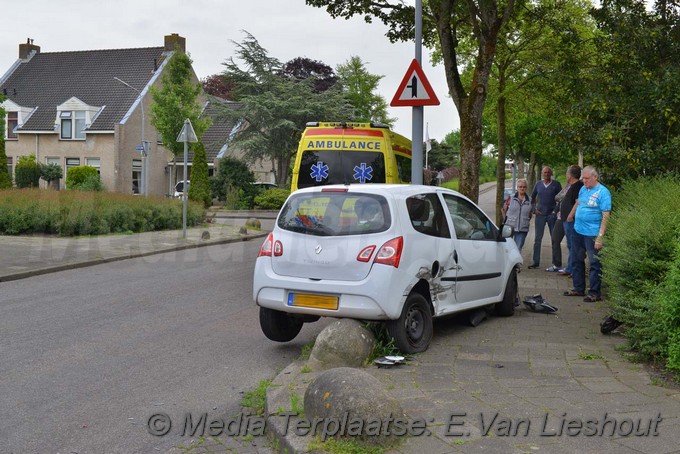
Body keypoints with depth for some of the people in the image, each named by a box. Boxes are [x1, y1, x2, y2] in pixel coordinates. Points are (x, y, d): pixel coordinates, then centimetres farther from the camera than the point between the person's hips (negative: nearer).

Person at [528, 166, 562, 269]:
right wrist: (534, 209, 5)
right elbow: (532, 198, 16)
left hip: (552, 214, -2)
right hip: (540, 214, 2)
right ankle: (536, 261, 7)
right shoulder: (538, 184, 7)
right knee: (537, 239, 2)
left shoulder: (556, 184, -1)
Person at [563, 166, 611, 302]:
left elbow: (605, 216, -18)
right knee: (577, 261, 15)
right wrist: (570, 216, 39)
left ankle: (595, 293, 7)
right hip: (578, 231, 8)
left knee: (594, 264, 0)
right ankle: (578, 288, 26)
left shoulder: (603, 192, -13)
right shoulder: (583, 189, 8)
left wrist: (600, 237, -23)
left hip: (592, 234, -8)